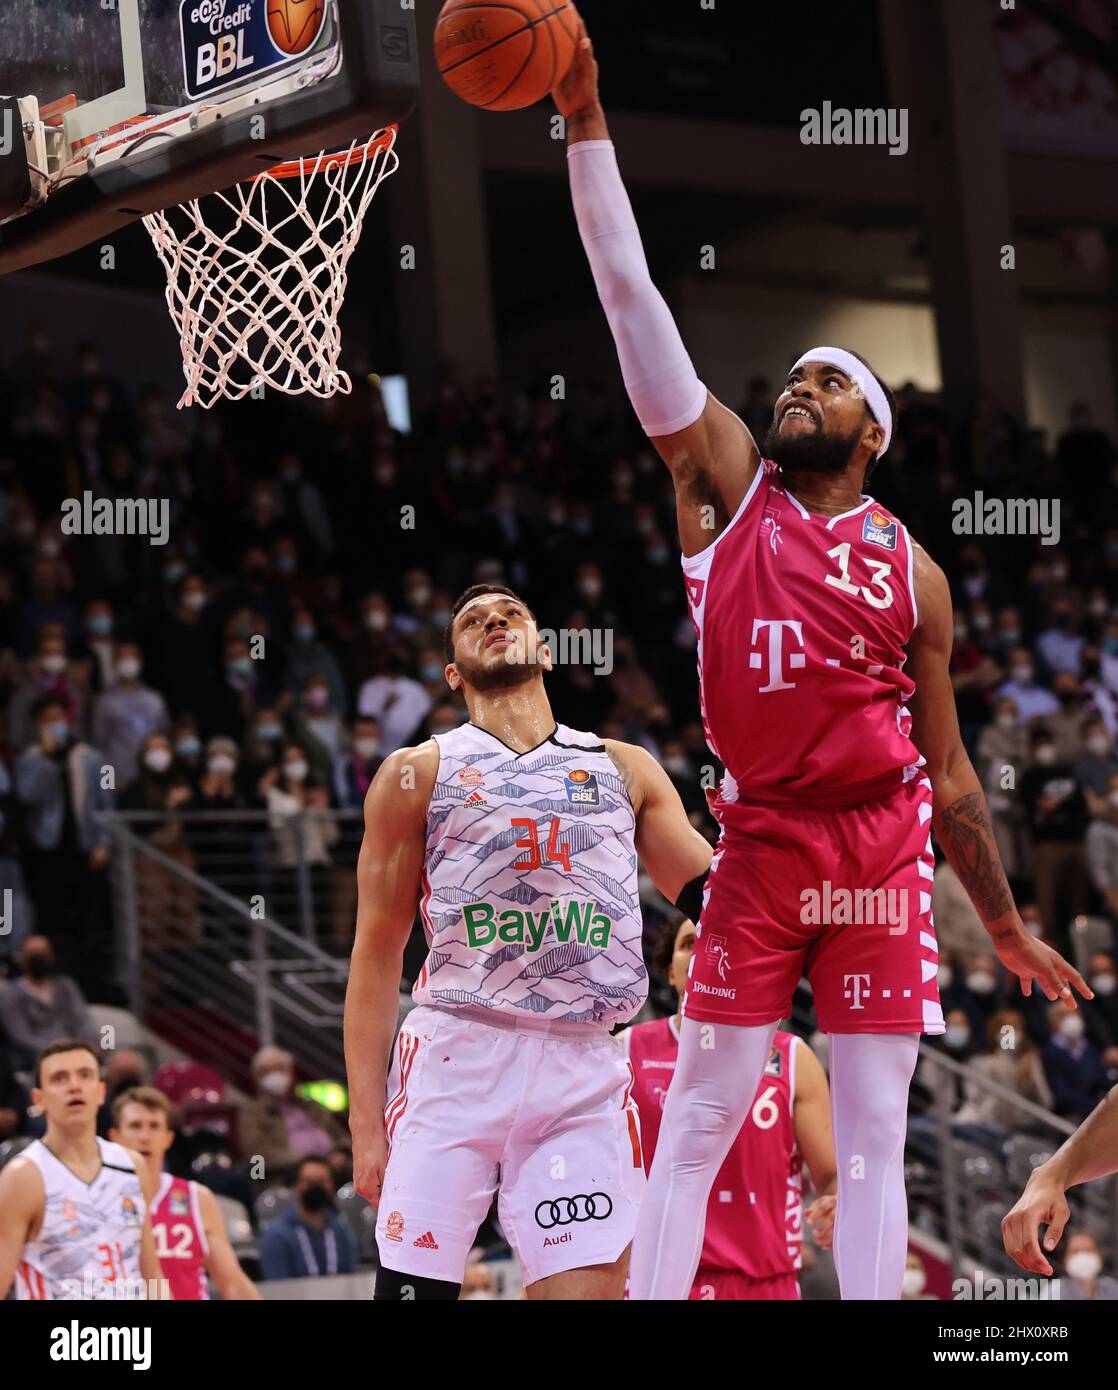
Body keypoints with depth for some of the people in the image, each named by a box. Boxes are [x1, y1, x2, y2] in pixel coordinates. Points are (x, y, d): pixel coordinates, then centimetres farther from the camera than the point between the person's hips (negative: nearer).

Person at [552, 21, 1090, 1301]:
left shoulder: (912, 573, 7)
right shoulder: (724, 484, 5)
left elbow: (947, 768, 13)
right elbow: (628, 293, -2)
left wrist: (1004, 926, 13)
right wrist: (585, 123, -8)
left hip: (883, 850, 1)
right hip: (758, 844, -1)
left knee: (875, 1135, 1)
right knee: (697, 1121, -1)